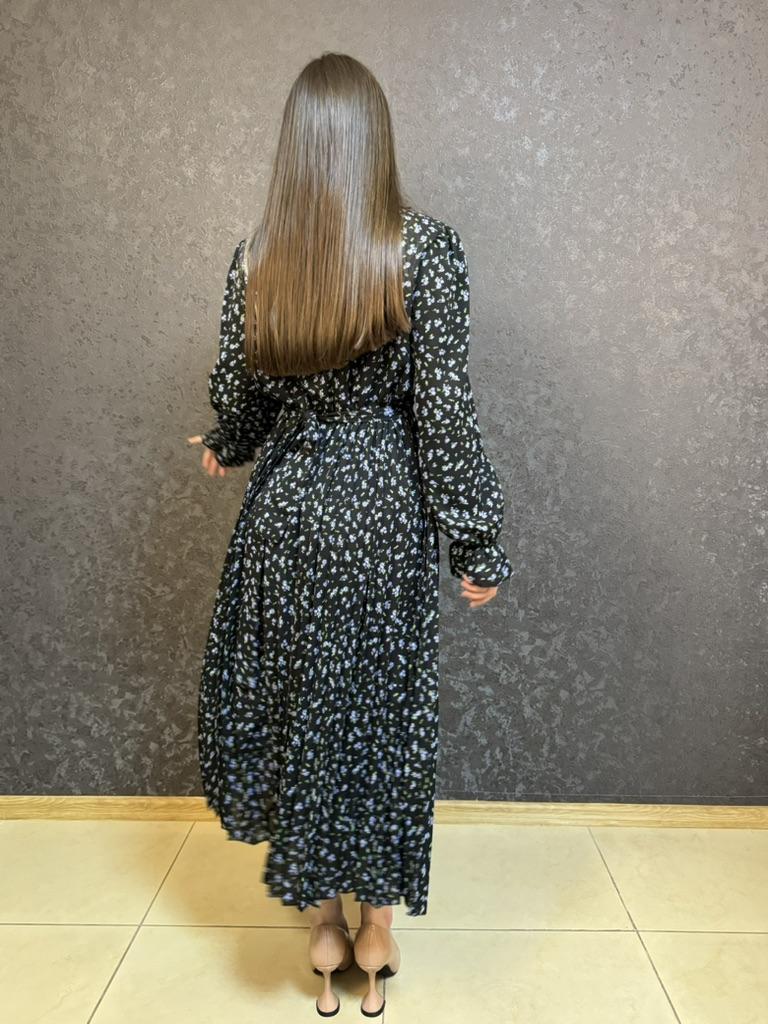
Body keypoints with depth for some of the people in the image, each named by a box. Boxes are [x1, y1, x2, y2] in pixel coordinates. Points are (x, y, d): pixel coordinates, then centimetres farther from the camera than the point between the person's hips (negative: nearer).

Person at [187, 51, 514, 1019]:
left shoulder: (256, 255, 0)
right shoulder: (425, 248, -8)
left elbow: (235, 395, 5)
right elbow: (445, 409, -12)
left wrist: (226, 449, 28)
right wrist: (474, 542, -4)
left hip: (285, 507, 2)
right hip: (384, 509, -2)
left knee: (292, 706, 16)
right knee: (383, 709, 14)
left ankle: (322, 923, 33)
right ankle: (376, 924, 32)